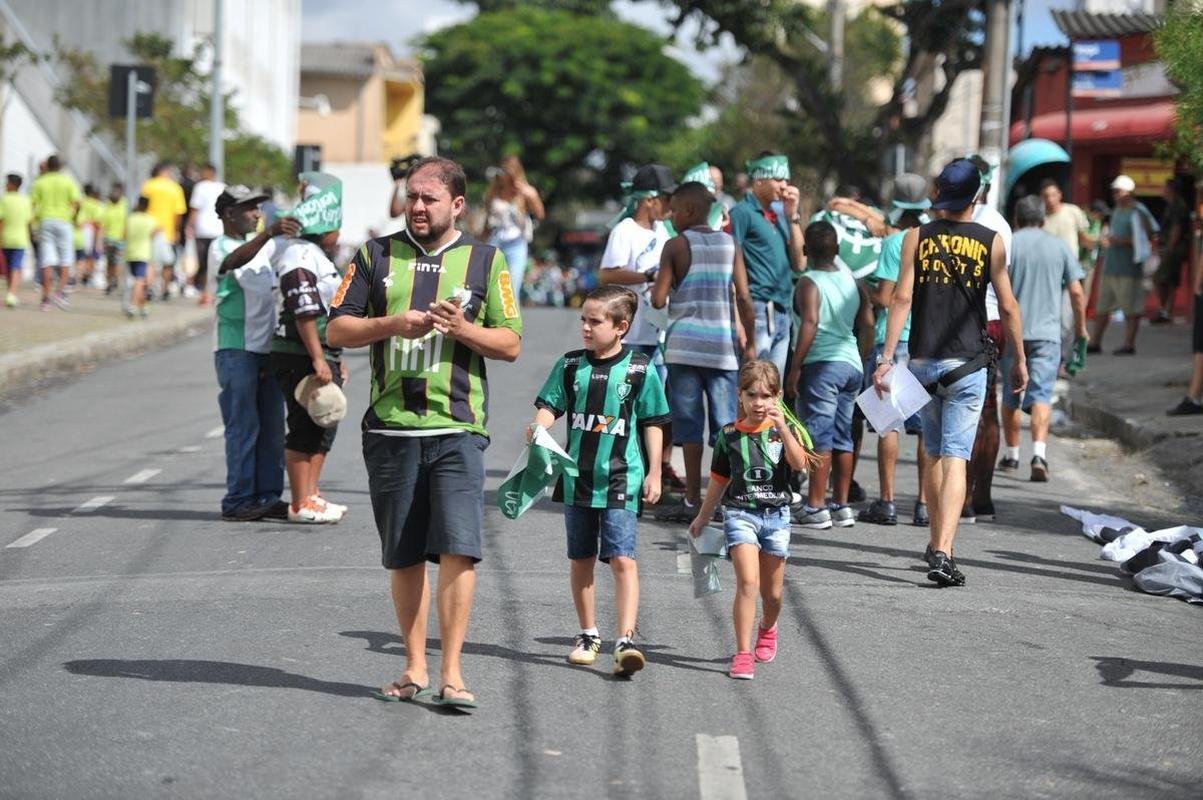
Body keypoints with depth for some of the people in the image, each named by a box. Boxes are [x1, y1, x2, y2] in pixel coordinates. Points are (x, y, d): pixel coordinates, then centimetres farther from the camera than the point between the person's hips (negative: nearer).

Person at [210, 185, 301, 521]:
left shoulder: (262, 244, 17)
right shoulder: (220, 247, -5)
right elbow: (234, 261, -29)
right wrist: (269, 233, -42)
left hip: (267, 347, 7)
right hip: (236, 348, -7)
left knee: (272, 427, 6)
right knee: (243, 426, -8)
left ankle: (267, 496, 11)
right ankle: (238, 501, -7)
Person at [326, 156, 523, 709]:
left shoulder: (486, 261, 8)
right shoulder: (377, 256, 11)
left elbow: (511, 344, 7)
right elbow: (337, 330, 8)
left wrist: (463, 329, -11)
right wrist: (391, 324, -9)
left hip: (457, 429, -2)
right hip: (390, 429, 2)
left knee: (458, 549, -13)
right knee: (404, 556, 8)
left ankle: (451, 672, -8)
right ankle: (415, 667, 19)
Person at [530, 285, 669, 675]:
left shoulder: (640, 369, -3)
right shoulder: (570, 365, 4)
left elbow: (652, 423, 2)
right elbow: (550, 405, 4)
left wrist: (654, 473, 0)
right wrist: (538, 428, -19)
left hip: (621, 481, -4)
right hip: (578, 478, 4)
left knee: (622, 559, -13)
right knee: (581, 559, 13)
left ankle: (626, 640, -16)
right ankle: (588, 635, 27)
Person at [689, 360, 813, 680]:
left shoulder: (784, 431, 0)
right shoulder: (729, 435, 2)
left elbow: (799, 464, -19)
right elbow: (719, 481, 14)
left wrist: (782, 427, -26)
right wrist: (702, 517, 21)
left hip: (776, 515, 1)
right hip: (740, 513, -1)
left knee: (772, 592, 13)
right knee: (748, 582, -18)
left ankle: (767, 629, 46)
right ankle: (743, 654, -16)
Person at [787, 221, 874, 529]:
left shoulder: (809, 283, -7)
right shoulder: (853, 283, 13)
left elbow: (810, 323, -18)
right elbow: (868, 325, 10)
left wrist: (795, 368, -16)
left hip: (821, 364, -7)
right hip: (851, 365, 7)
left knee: (818, 435, -6)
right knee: (842, 436, 12)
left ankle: (815, 507, -7)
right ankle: (841, 506, 15)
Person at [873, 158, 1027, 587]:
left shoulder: (917, 237, 2)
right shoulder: (991, 242, 0)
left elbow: (902, 297, -5)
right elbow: (1007, 306, 0)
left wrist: (886, 357, -4)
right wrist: (1020, 360, 11)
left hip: (923, 361, 2)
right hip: (967, 365, -2)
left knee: (934, 455, 18)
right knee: (954, 459, -7)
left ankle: (936, 544, 28)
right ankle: (943, 552, -19)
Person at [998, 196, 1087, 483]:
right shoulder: (1060, 247, 4)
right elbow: (1077, 292, 2)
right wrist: (1081, 328, 14)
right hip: (1047, 332, 0)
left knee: (1010, 395, 15)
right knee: (1041, 394, -6)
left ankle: (1012, 452, 26)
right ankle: (1039, 453, -25)